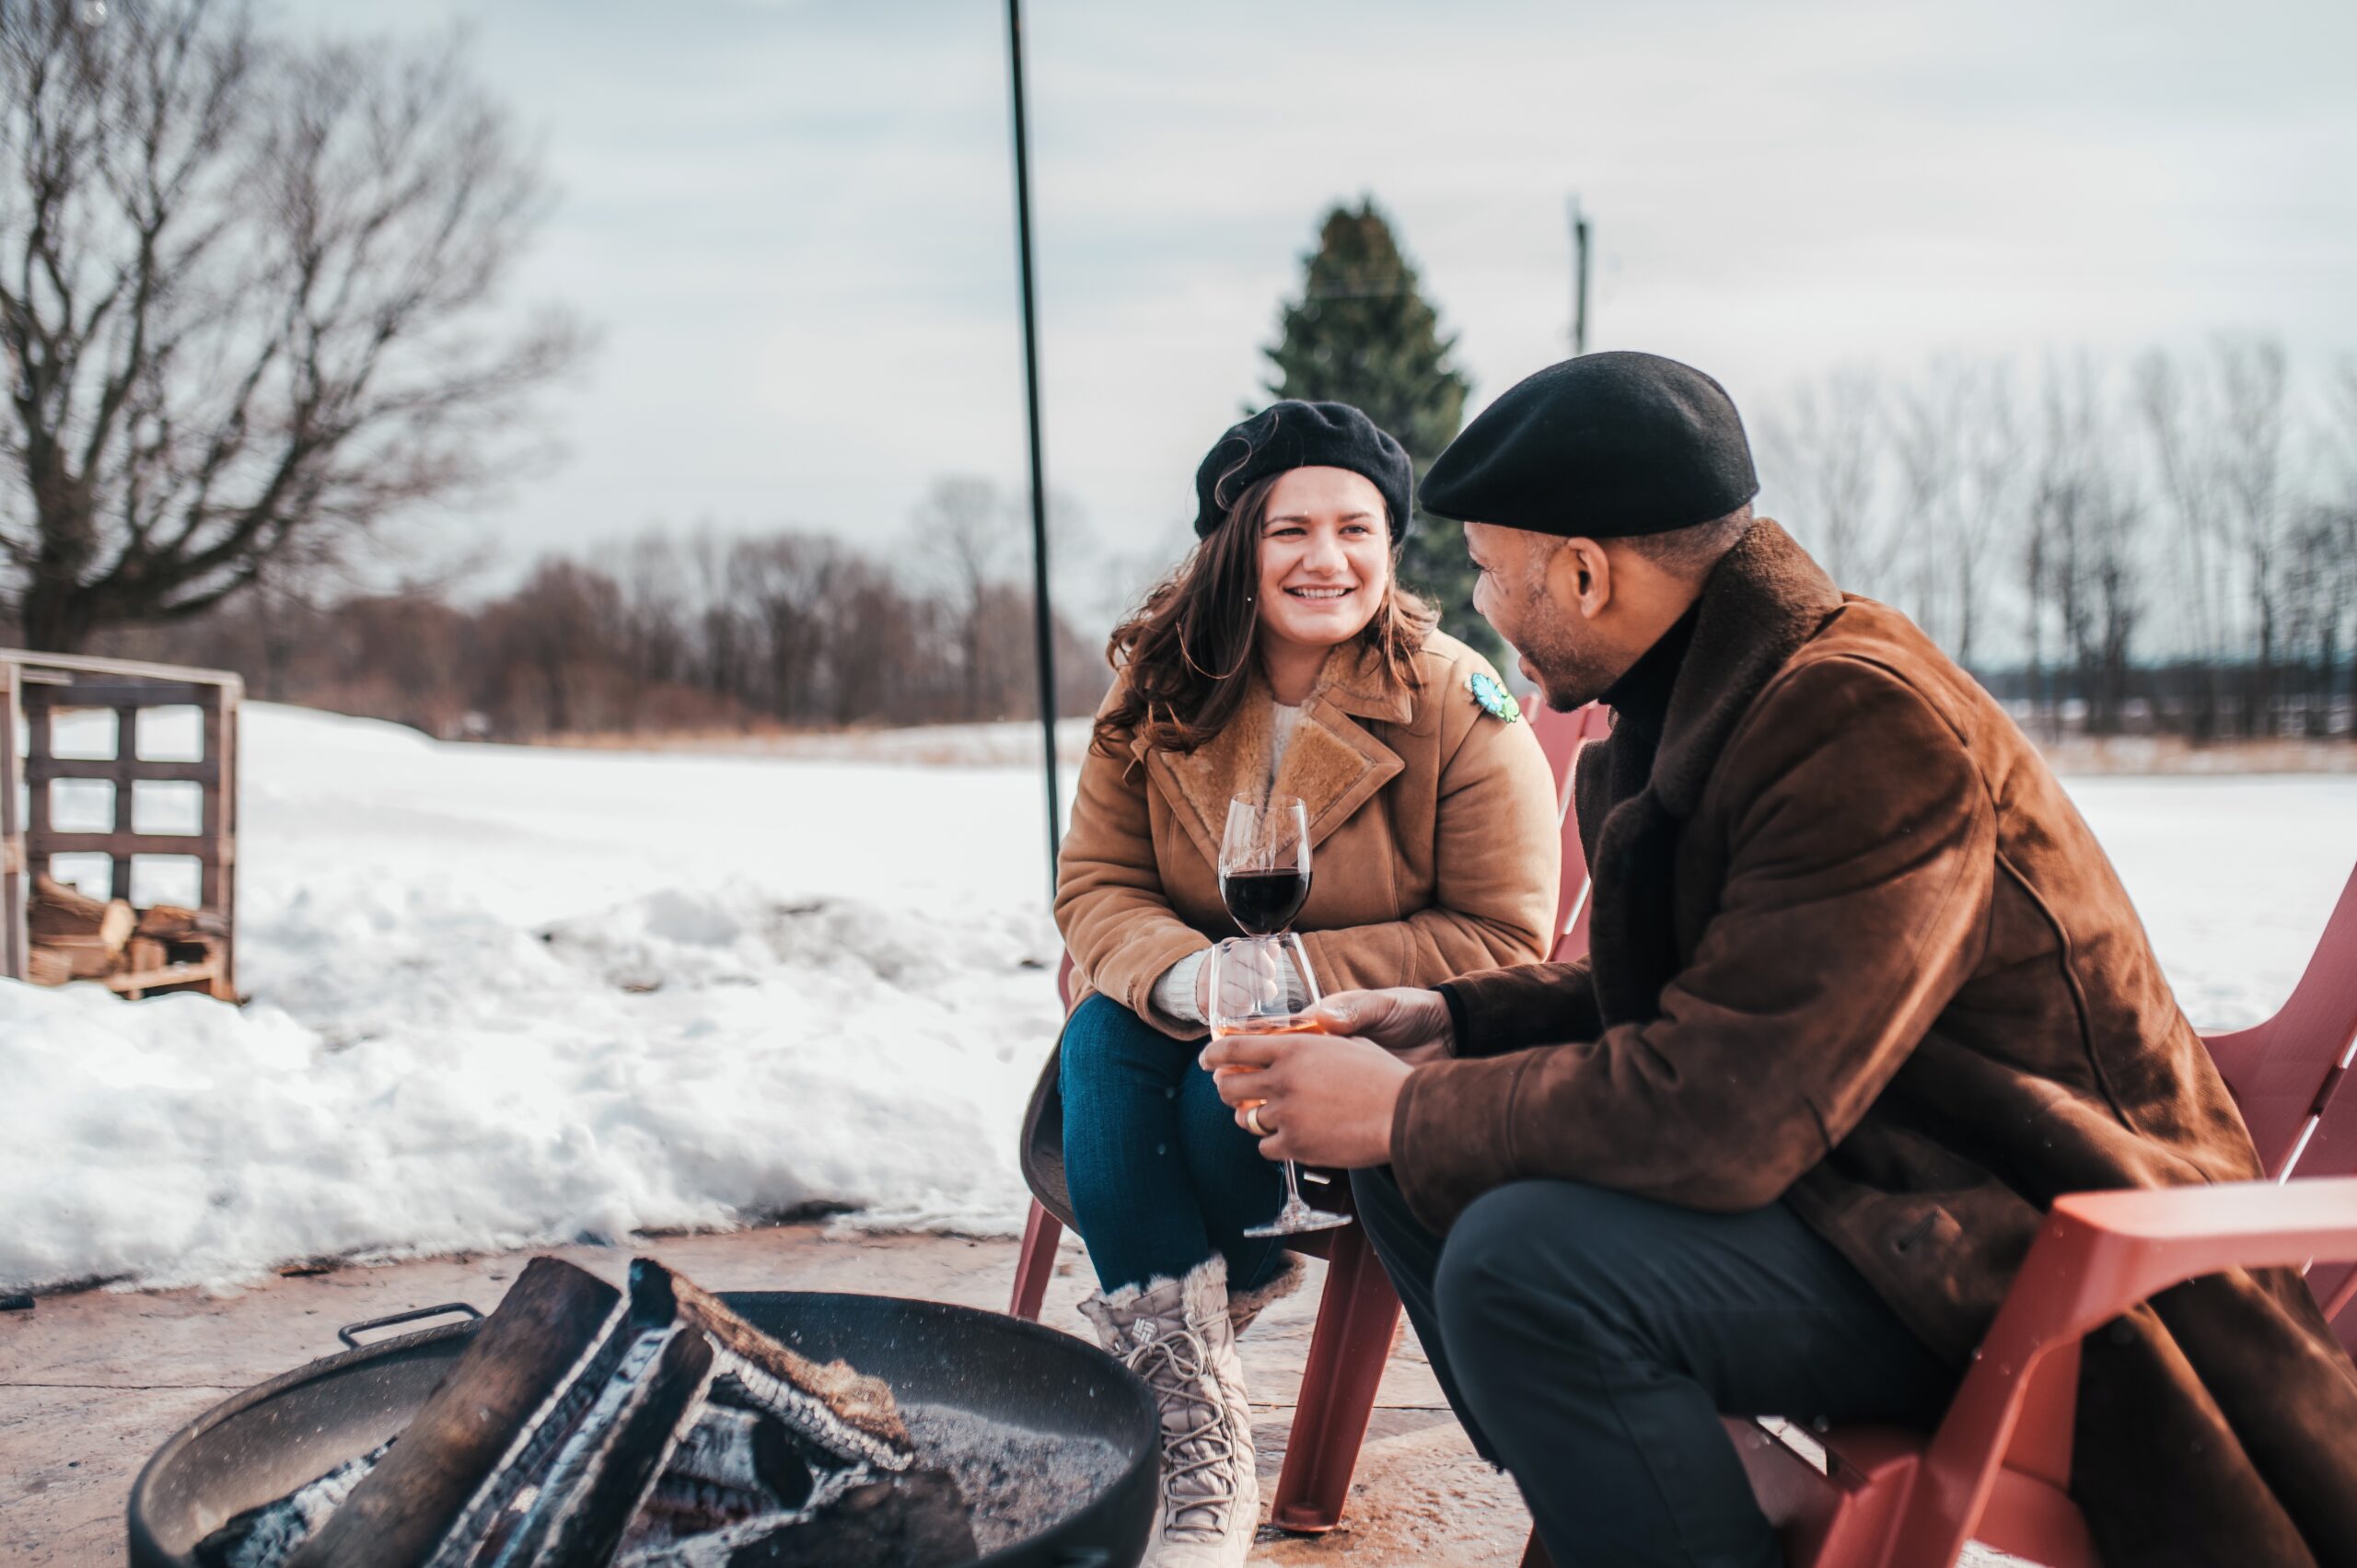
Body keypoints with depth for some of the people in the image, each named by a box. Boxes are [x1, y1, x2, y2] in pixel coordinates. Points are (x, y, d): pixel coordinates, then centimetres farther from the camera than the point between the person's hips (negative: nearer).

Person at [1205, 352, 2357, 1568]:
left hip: (2017, 1258, -9)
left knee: (1523, 1261, -30)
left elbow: (1720, 1108, -30)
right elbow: (1689, 992, 16)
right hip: (1852, 1179, 10)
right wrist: (1451, 1020, 2)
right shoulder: (1698, 704, 5)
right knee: (1412, 1170, 4)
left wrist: (1412, 1112, -18)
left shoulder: (1872, 727, -25)